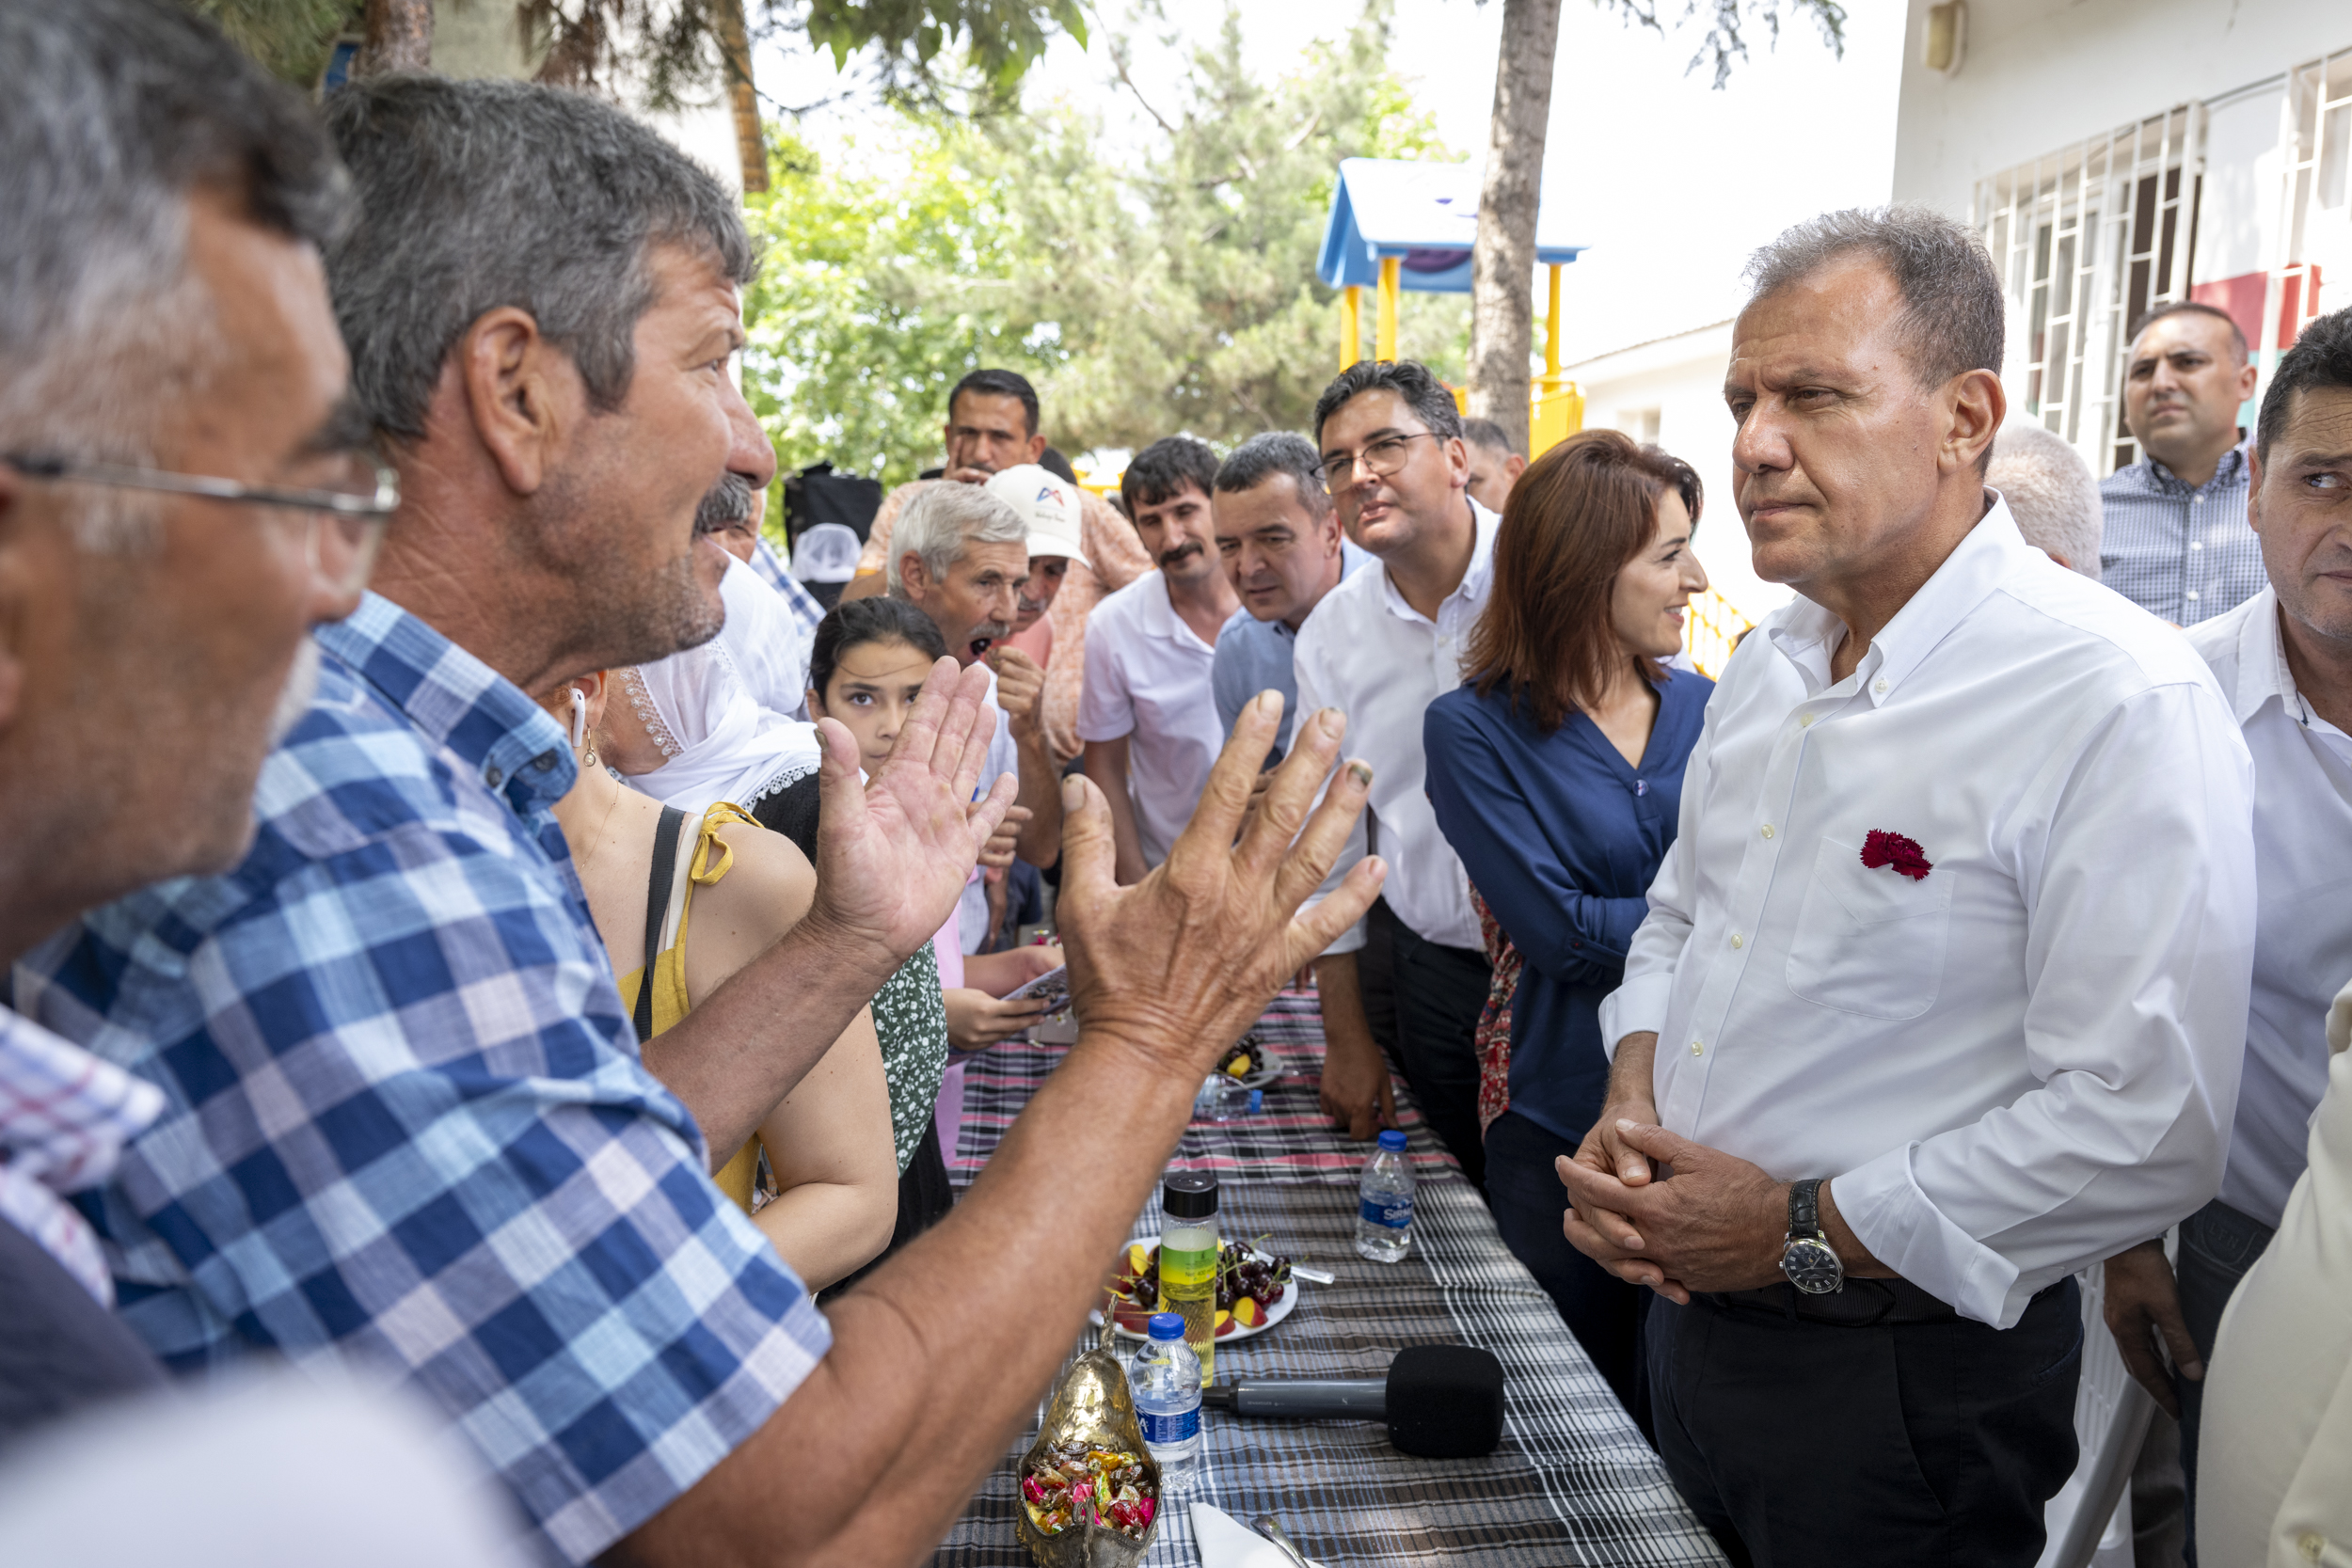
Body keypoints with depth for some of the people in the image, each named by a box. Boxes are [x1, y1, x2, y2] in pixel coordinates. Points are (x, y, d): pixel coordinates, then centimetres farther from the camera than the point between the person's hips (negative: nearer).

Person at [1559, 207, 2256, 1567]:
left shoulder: (2122, 702, -21)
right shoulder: (1771, 666, 4)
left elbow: (2146, 1125, -25)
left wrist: (1805, 1231, -20)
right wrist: (1632, 1093, -3)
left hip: (1908, 1387, -7)